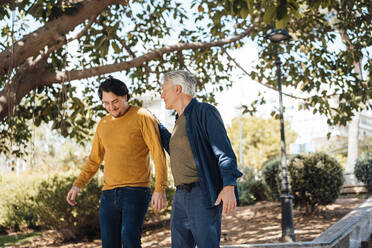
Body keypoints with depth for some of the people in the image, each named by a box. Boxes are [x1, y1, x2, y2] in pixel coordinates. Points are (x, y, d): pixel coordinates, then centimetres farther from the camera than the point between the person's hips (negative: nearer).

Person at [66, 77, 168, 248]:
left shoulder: (142, 117, -4)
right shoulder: (103, 124, 15)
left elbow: (158, 155, -9)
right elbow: (94, 160, 22)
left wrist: (160, 189, -18)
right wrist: (77, 185, 9)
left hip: (136, 191, -6)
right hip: (108, 194, 6)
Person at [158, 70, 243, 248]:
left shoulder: (204, 112, -6)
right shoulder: (180, 120, 20)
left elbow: (224, 150, -14)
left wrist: (229, 186, -26)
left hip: (203, 195, -9)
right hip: (181, 196, 9)